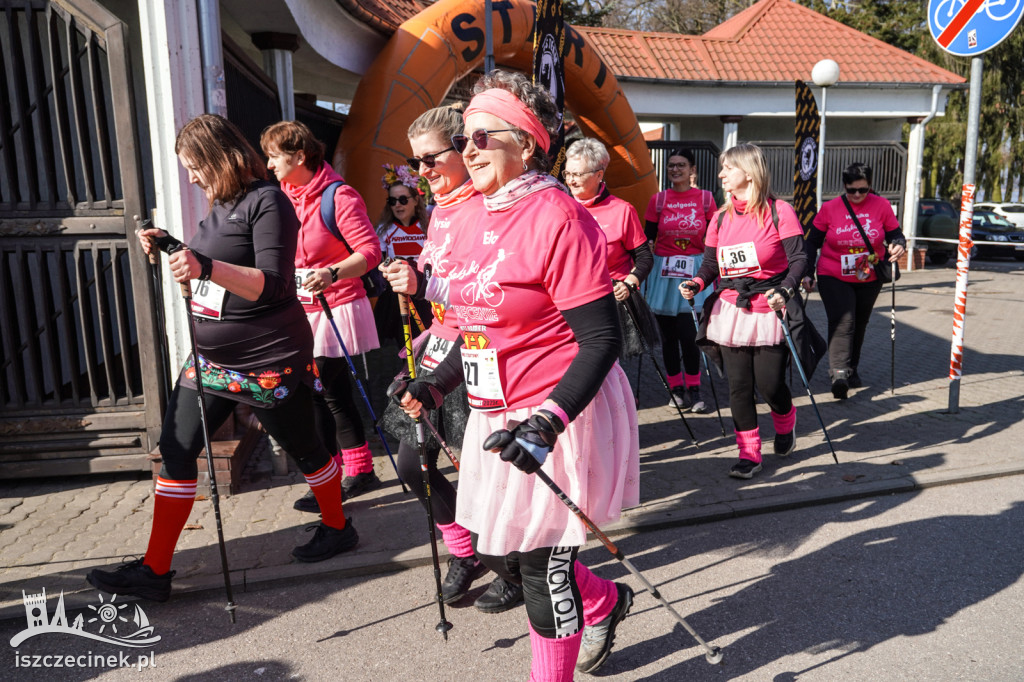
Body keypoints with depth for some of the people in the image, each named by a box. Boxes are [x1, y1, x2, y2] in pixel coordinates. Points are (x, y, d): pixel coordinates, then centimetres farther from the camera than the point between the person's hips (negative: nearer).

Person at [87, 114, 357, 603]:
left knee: (304, 448, 9)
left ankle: (337, 529, 33)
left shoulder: (266, 201, -14)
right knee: (175, 449, 4)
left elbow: (273, 284, -24)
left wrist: (206, 267, -35)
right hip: (212, 358, 9)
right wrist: (172, 247, 8)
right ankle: (154, 571, 13)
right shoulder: (220, 205, 12)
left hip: (268, 361, -8)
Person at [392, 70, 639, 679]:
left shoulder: (557, 218, -17)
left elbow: (601, 340, -21)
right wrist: (434, 386, 9)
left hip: (558, 419, -9)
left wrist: (547, 421, -31)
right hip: (498, 416, 9)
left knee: (543, 563, 5)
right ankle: (604, 601, 46)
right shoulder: (483, 220, 9)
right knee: (497, 552, 19)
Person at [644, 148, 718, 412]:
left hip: (694, 272, -1)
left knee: (688, 334, -10)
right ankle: (677, 389, 21)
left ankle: (693, 390, 7)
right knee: (668, 335, 6)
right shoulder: (658, 200, 3)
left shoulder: (705, 198, 3)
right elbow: (647, 239, 7)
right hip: (664, 272, 1)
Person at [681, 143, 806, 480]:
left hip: (769, 309, -4)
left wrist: (784, 290, -26)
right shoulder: (721, 218, 9)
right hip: (731, 310, 4)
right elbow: (711, 263, 10)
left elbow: (799, 257, -10)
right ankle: (749, 452, 16)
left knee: (769, 383, -2)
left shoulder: (779, 212, -5)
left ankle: (785, 421, 34)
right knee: (739, 385, 4)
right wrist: (696, 283, -10)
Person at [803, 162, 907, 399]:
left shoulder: (881, 206, -2)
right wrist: (808, 273, -5)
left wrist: (899, 245, -19)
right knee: (842, 321, -18)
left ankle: (851, 369, 29)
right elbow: (813, 242, 1)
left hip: (869, 279, 3)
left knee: (859, 325, 14)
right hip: (833, 278, -3)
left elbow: (895, 235, 5)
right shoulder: (829, 208, -5)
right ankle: (839, 372, -25)